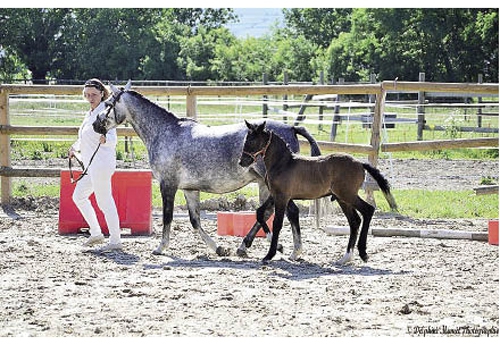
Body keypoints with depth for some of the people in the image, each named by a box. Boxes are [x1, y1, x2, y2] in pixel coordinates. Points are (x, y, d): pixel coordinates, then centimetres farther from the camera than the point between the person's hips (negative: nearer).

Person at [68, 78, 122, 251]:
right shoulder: (91, 113, 16)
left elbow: (112, 137, -27)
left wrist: (105, 139, -47)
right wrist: (75, 148, 19)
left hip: (101, 163, -11)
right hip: (91, 165, 11)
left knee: (104, 201, -9)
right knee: (78, 196, 19)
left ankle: (115, 241, -5)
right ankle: (96, 233, 25)